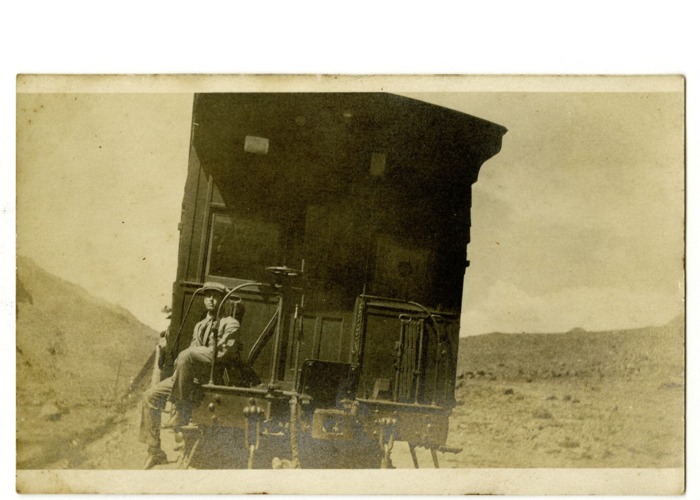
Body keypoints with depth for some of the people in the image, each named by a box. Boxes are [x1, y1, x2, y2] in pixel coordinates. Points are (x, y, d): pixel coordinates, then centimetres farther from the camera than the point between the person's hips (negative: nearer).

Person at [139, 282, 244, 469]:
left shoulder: (230, 324, 2)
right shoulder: (200, 326, 25)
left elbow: (225, 352, -12)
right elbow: (193, 352, 20)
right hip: (194, 376, 7)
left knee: (187, 356, -35)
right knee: (150, 396, -4)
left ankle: (181, 412, -26)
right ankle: (155, 451, 0)